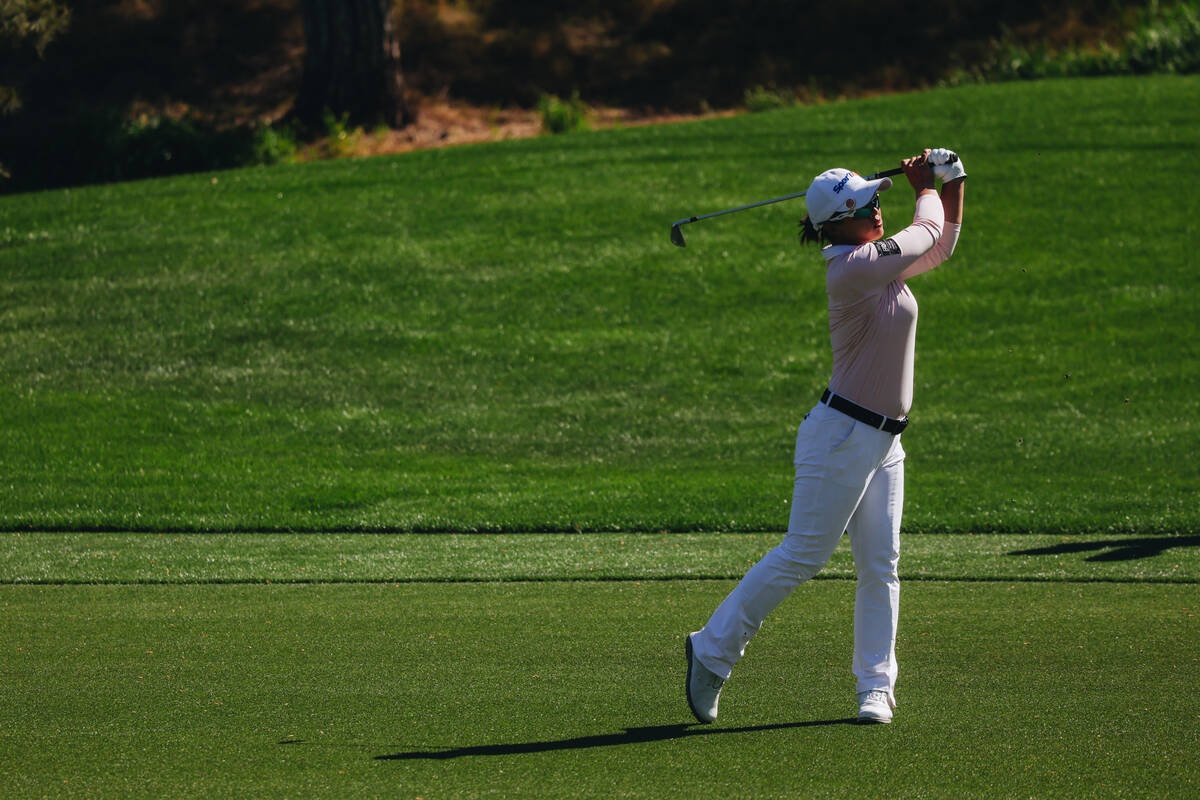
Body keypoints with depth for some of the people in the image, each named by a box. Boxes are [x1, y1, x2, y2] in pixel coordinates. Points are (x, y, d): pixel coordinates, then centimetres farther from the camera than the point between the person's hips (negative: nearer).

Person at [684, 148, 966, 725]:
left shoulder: (878, 262, 10)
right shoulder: (854, 266, -19)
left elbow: (940, 246, 25)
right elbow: (927, 232, -11)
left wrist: (953, 184, 12)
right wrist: (926, 189, 9)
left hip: (883, 441, 9)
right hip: (843, 435, -9)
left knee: (881, 566, 6)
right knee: (802, 556, -7)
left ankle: (875, 687, 8)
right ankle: (712, 652, 3)